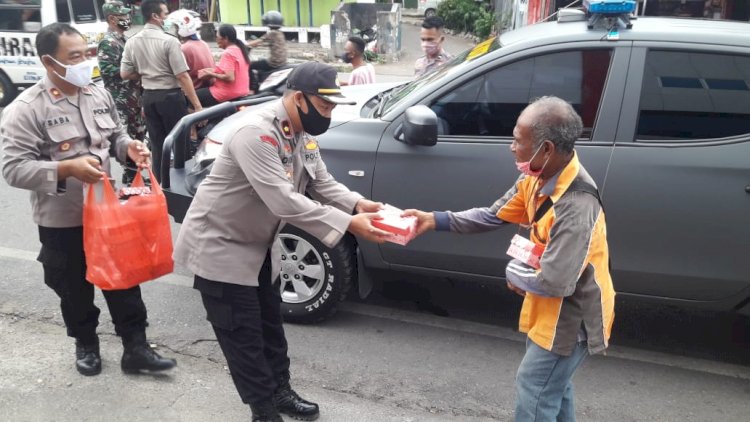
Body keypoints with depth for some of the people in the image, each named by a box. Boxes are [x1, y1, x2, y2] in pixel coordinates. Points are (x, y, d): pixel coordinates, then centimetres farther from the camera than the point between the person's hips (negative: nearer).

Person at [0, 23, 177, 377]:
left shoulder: (99, 95, 2)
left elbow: (116, 134, 15)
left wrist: (129, 146, -8)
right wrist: (67, 168, -31)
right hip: (62, 221, -4)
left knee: (124, 283, 9)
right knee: (75, 290, 15)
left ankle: (135, 348, 22)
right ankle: (86, 345, 37)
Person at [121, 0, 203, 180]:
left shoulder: (132, 42, 2)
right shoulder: (169, 41, -15)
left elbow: (125, 74, 6)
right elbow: (182, 76, -18)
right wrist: (197, 105, -15)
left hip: (148, 97, 6)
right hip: (170, 96, -6)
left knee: (157, 144, 13)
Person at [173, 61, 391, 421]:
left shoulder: (303, 133, -1)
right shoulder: (257, 133, -31)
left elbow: (322, 183, 1)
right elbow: (284, 202, -38)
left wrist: (358, 205, -18)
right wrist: (348, 224, -38)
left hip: (258, 246, 9)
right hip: (220, 246, -9)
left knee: (269, 324, 19)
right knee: (244, 336, 2)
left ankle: (280, 392, 36)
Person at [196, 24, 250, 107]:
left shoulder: (228, 53, -18)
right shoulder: (239, 49, 9)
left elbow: (229, 78, -26)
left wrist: (212, 74, -13)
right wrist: (215, 70, 8)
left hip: (230, 94, -10)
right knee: (203, 90, 26)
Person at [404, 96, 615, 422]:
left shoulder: (576, 207, -35)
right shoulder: (539, 178, -6)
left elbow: (554, 282, -36)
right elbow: (493, 216, 3)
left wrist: (513, 272, -16)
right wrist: (434, 220, -5)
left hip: (572, 317, -9)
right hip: (553, 309, 9)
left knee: (534, 394, 7)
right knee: (553, 385, 28)